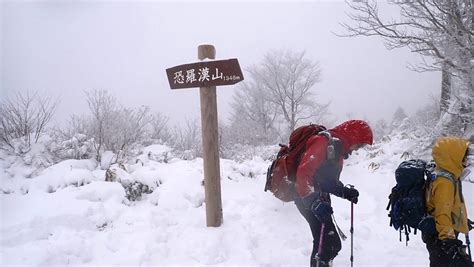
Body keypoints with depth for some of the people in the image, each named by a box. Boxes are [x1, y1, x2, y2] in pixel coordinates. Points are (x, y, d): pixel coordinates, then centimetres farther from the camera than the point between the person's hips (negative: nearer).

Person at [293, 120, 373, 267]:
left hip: (319, 197, 10)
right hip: (308, 198, -10)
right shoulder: (324, 143, -18)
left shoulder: (338, 147, 12)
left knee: (327, 243, 18)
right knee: (332, 244, -10)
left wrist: (344, 191, 5)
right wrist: (314, 202, -35)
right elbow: (303, 173, -27)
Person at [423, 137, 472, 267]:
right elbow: (442, 212, -26)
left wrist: (464, 221, 34)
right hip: (442, 237, -11)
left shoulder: (447, 176, 12)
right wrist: (447, 238, -26)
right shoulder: (445, 181, -23)